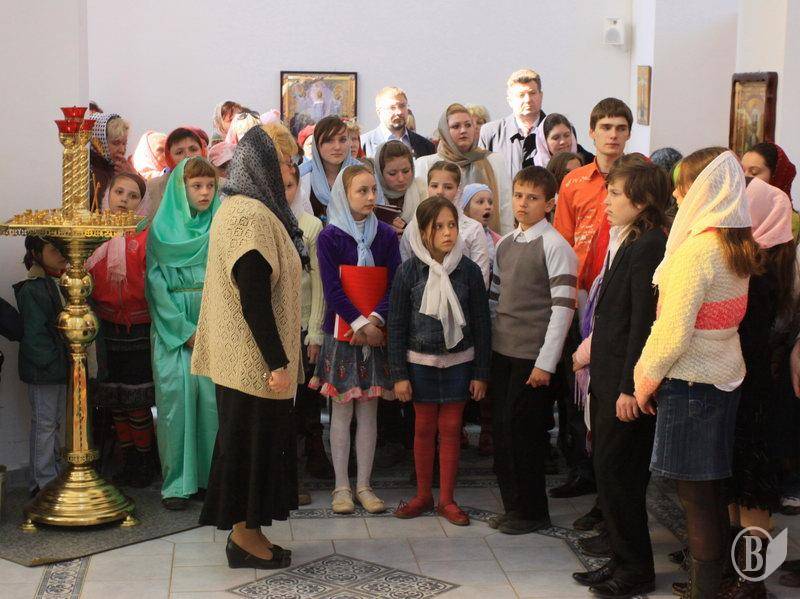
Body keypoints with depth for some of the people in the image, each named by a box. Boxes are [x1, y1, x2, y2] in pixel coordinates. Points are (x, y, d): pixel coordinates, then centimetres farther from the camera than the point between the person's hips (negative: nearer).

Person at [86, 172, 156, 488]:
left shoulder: (146, 235, -6)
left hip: (139, 329, -4)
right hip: (108, 328, 4)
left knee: (138, 401, 1)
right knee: (116, 401, 12)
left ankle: (144, 462, 17)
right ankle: (127, 460, 26)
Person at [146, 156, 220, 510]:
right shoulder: (162, 229, 5)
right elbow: (155, 282, -1)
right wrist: (186, 330, -9)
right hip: (173, 325, -1)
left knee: (214, 395, -8)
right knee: (176, 394, -9)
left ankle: (212, 474, 2)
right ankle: (178, 481, -2)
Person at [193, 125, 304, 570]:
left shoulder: (239, 208, 13)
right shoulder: (253, 215, -19)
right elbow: (254, 299, -23)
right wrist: (278, 363, -21)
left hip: (242, 357, 10)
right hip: (255, 360, -10)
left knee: (254, 441, 15)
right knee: (254, 443, 0)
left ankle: (246, 531, 23)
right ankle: (245, 535, 10)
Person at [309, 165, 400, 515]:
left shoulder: (386, 235, 5)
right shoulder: (329, 237, -3)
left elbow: (395, 284, -1)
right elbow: (332, 289, -10)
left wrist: (375, 319, -16)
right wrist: (359, 322, -18)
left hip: (376, 332, 2)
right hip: (341, 332, -2)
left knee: (369, 411, 6)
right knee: (341, 411, 4)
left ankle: (363, 485, 14)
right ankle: (342, 486, 12)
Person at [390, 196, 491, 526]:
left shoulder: (468, 270, -5)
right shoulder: (409, 271, -6)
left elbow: (481, 324, 1)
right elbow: (397, 325, -2)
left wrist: (481, 373, 0)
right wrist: (399, 374, -4)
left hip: (459, 362, 0)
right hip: (421, 362, 0)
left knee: (451, 428, 6)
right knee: (424, 428, 9)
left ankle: (447, 499, 17)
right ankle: (423, 495, 23)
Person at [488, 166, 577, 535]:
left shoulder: (555, 246, -9)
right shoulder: (505, 244, 12)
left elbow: (563, 307, -13)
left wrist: (546, 363, -15)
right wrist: (486, 346, 13)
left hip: (533, 356, -7)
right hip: (501, 352, 7)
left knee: (522, 432, -3)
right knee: (502, 429, 10)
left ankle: (532, 512, 12)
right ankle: (512, 507, 22)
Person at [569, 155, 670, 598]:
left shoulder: (647, 247, -16)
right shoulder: (623, 242, 13)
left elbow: (643, 323, -19)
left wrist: (630, 387, -20)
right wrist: (589, 354, 17)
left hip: (625, 381, -10)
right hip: (606, 376, 10)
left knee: (617, 474, -2)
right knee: (610, 471, 14)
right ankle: (623, 561, 25)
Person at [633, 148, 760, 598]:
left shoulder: (696, 251, -21)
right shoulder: (739, 246, 6)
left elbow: (674, 332, -21)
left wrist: (647, 378, -8)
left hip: (691, 382, -9)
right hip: (725, 375, 9)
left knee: (697, 496, 1)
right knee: (711, 492, 17)